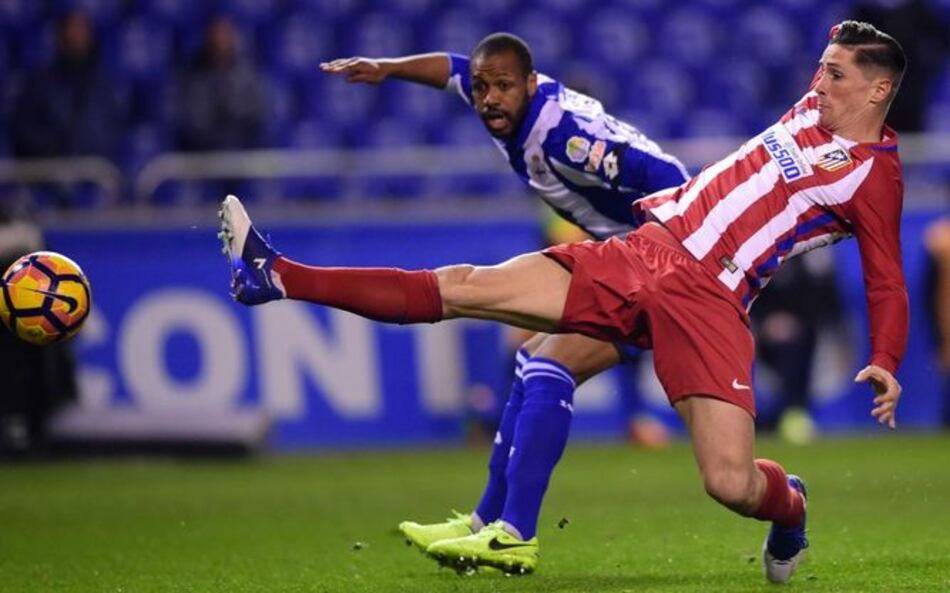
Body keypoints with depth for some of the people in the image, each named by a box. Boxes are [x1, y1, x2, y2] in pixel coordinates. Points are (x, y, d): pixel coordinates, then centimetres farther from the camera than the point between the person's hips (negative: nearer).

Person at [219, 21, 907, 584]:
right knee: (461, 286, -3)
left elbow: (888, 285, -6)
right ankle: (277, 277, -5)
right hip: (648, 249, 6)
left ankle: (788, 505, 19)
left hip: (709, 300, -6)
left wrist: (885, 366, -19)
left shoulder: (875, 176, -4)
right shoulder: (813, 106, 14)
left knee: (730, 482, -20)